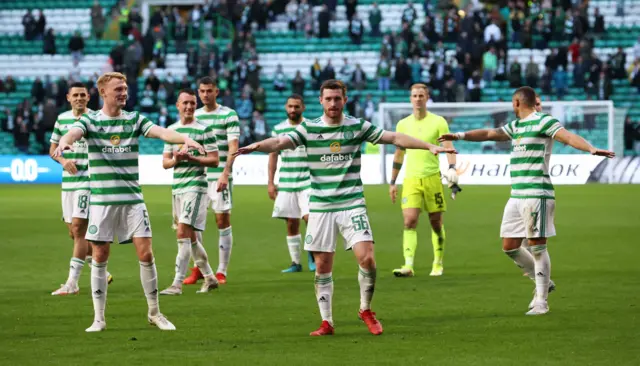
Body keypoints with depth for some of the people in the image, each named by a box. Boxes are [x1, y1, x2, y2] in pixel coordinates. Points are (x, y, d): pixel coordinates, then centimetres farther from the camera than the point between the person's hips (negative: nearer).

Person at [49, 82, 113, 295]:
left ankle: (72, 283, -12)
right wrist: (63, 160, -4)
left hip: (89, 180, -6)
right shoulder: (62, 119, 10)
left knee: (79, 228, -13)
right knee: (74, 232, 9)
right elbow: (53, 148, 16)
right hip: (68, 181, 6)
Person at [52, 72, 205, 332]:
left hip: (132, 198, 1)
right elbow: (74, 132, -20)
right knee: (99, 257, 1)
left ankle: (154, 313, 11)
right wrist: (64, 142, -45)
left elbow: (161, 132, -9)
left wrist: (186, 139, -29)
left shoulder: (135, 120, 6)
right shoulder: (90, 121, 0)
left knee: (145, 254, -3)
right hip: (101, 200, -1)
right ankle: (99, 318, 10)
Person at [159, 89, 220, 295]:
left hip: (195, 187, -7)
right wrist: (175, 159, -9)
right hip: (177, 187, 7)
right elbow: (165, 162, 13)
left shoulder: (204, 129, -5)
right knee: (189, 236, 12)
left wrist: (190, 157, -19)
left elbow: (214, 161, -7)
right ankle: (209, 278, 25)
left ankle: (177, 284, -16)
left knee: (182, 233, -15)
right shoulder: (172, 130, 13)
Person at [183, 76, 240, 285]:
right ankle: (198, 269, 15)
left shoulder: (229, 115, -3)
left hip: (219, 176, -5)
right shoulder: (194, 116, 12)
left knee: (223, 221, -2)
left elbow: (233, 147, -11)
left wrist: (225, 173, -22)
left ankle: (221, 272, 3)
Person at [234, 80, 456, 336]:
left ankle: (366, 310, 9)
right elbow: (281, 142, -14)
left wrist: (429, 146, -7)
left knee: (367, 258, -13)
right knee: (323, 266, 2)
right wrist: (257, 146, -34)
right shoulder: (309, 129, 0)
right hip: (320, 207, 0)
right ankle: (326, 322, 13)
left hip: (352, 204, 0)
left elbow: (395, 138, 1)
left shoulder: (357, 127, 2)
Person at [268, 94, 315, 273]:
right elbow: (273, 156, 12)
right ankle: (295, 263, 12)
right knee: (291, 224, 4)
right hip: (286, 183, 3)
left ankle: (312, 253, 7)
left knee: (309, 217, -16)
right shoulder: (278, 129, 7)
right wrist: (270, 182, 7)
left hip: (308, 182, -3)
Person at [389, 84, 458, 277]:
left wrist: (452, 167, -24)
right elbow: (399, 154, 17)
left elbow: (449, 147, -4)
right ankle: (408, 265, -18)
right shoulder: (403, 124, 9)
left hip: (432, 177, -2)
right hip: (411, 179, 2)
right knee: (409, 221, -13)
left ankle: (438, 264, 19)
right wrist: (393, 182, 16)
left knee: (436, 223, 5)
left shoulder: (438, 122, 0)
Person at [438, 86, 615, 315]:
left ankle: (541, 302, 0)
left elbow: (568, 137, -22)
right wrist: (460, 136, 31)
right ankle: (542, 282, 25)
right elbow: (489, 134, 31)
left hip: (536, 195, -9)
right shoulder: (516, 126, 19)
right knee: (509, 246, 10)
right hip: (517, 197, 9)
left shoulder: (543, 121, -8)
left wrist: (590, 148, -38)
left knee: (537, 247, -5)